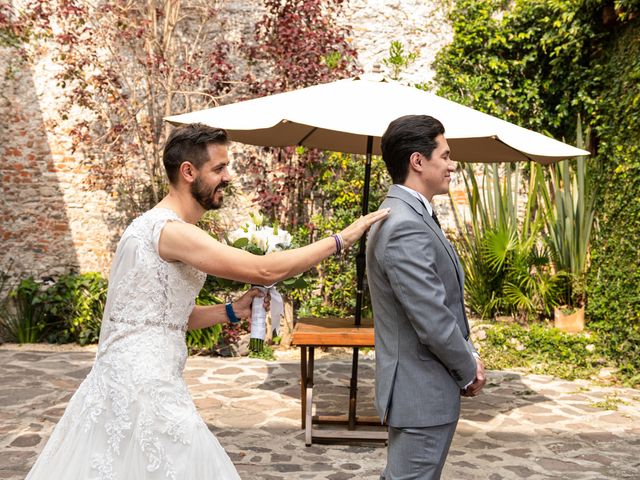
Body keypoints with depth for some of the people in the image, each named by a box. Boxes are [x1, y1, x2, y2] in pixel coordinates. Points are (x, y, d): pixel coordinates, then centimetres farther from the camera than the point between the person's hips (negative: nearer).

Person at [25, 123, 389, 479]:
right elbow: (264, 270, -26)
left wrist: (231, 311, 4)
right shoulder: (169, 230, -20)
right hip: (142, 387, -10)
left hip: (141, 381, 10)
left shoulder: (166, 227, 11)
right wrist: (341, 239, -18)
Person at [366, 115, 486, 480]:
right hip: (423, 392, -10)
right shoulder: (406, 227, -24)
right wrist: (469, 371, -8)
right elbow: (433, 323, -24)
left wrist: (467, 356, 3)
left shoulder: (412, 216, 9)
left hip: (420, 385, 10)